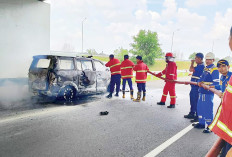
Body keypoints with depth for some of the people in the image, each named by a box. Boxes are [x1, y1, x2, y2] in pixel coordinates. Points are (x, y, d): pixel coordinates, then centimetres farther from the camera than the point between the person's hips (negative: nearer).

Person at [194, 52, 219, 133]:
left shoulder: (214, 69, -9)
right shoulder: (205, 68, 17)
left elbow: (216, 83, -15)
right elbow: (201, 78, 19)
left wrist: (206, 85, -22)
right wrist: (199, 82, -2)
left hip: (208, 93, -9)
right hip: (201, 91, 9)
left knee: (208, 109, -6)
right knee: (200, 108, 15)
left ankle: (209, 126, 3)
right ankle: (202, 123, 29)